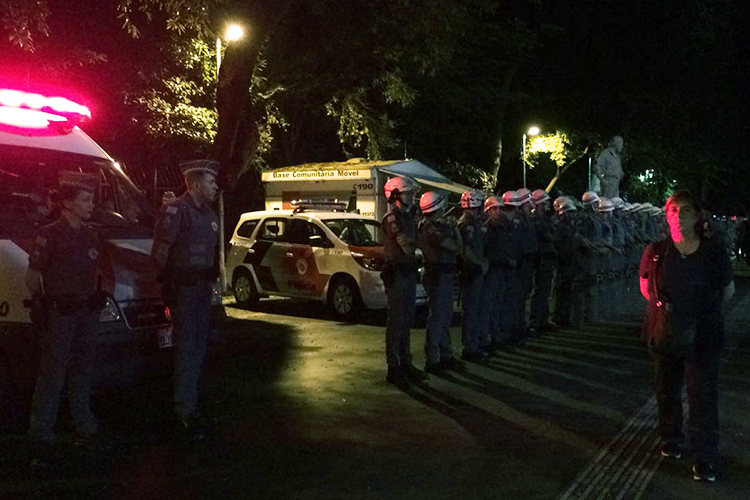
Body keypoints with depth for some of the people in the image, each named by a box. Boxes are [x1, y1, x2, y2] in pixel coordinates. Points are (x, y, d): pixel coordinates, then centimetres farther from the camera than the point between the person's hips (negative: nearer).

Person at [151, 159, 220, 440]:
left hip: (203, 288, 9)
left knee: (198, 349, 14)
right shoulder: (176, 210, -11)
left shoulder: (208, 214, 16)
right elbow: (160, 251, -13)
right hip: (183, 288, -8)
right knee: (186, 350, -8)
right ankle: (185, 412, -4)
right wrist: (172, 280, -9)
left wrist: (211, 278, 15)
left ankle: (190, 404, 25)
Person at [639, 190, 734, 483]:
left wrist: (706, 309, 1)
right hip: (665, 334, 2)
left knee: (703, 395, -2)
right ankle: (670, 440, 36)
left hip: (703, 337, -2)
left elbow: (728, 289, 9)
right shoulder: (655, 252, -2)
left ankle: (704, 459, 9)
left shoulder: (714, 253, -5)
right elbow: (644, 286, 11)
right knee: (666, 390, 15)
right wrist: (660, 304, -3)